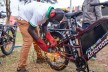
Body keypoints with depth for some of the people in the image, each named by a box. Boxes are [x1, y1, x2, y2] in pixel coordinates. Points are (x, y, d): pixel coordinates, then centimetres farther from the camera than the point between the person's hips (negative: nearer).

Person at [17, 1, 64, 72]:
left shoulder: (49, 12, -11)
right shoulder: (40, 13, -38)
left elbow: (44, 26, -1)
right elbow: (30, 29, -30)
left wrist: (51, 39, -15)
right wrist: (42, 44, -27)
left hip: (31, 18, 9)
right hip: (23, 19, -9)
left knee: (36, 39, 15)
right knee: (28, 41, -19)